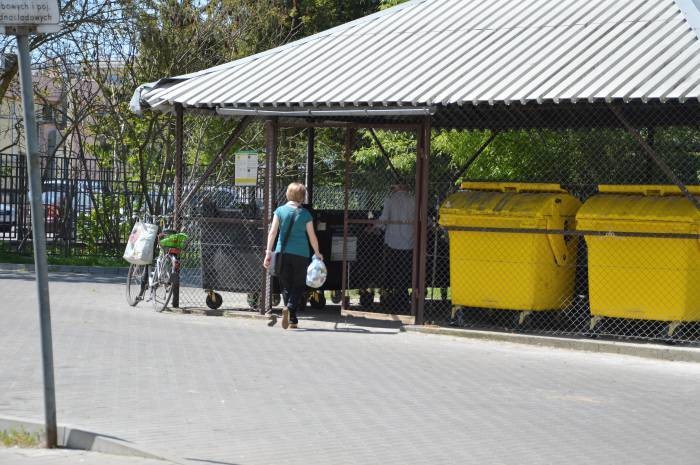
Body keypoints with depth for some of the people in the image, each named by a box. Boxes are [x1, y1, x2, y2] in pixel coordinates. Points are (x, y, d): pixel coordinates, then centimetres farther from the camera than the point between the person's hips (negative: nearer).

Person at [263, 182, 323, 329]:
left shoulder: (280, 210, 1)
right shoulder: (305, 214, -1)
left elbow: (272, 232, -3)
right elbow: (312, 236, 3)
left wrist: (268, 252, -1)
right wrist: (317, 253, 16)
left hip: (283, 252, 2)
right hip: (301, 253, -2)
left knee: (286, 285, 11)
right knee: (299, 285, 8)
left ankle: (293, 320, 8)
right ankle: (290, 307, -19)